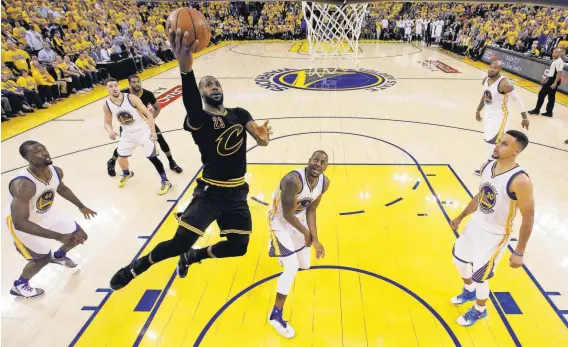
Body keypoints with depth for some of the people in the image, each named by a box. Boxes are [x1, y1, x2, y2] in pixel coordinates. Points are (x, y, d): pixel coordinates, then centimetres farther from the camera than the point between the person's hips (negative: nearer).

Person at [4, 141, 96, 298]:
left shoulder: (56, 171, -17)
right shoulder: (23, 185, -39)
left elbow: (61, 188, 8)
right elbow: (20, 223, -40)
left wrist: (81, 206, 16)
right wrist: (58, 236, -43)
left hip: (46, 214, 7)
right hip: (22, 222, -6)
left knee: (80, 236, 11)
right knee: (43, 258, -1)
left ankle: (59, 256, 44)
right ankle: (19, 286, 30)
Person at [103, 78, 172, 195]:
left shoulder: (131, 98, -21)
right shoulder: (106, 105, -9)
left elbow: (148, 114, -18)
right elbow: (107, 123, 3)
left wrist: (153, 131, -27)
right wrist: (110, 131, -21)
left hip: (143, 130, -4)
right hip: (127, 134, 4)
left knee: (152, 157, -8)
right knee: (121, 158, 9)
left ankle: (165, 182, 5)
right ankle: (127, 174, 44)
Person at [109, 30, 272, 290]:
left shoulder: (239, 114, 7)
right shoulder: (199, 119, -11)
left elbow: (261, 140, -4)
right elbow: (191, 103, -36)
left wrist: (262, 136, -31)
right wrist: (185, 68, -57)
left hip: (237, 193, 5)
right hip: (210, 192, -5)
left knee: (238, 247, 8)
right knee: (181, 242, -12)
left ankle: (191, 257, 35)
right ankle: (134, 268, 19)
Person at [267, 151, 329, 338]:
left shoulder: (324, 182, -11)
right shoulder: (292, 180, -36)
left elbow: (310, 210, -2)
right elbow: (287, 214, -28)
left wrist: (315, 239, -9)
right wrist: (306, 233, -14)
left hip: (299, 218, 7)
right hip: (280, 221, -7)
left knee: (304, 265, 18)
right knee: (292, 269, -14)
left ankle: (285, 257, 58)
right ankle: (276, 316, 6)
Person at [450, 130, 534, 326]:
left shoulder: (520, 181, -30)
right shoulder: (487, 167, -7)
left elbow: (528, 219, -21)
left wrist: (519, 253, -17)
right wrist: (461, 217, 17)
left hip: (495, 235, -7)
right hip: (476, 225, 7)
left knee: (479, 277, 7)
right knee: (459, 260, 24)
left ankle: (479, 310, 38)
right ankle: (469, 291, 53)